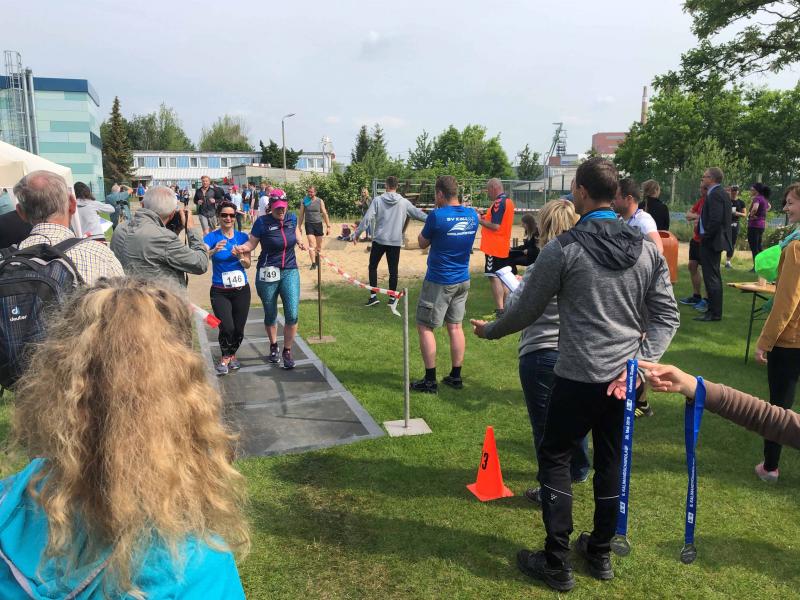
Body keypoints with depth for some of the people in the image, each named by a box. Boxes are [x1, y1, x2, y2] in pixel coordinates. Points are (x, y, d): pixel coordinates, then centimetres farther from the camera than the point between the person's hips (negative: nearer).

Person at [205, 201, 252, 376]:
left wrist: (240, 257, -19)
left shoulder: (242, 237, 3)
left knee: (239, 329, 3)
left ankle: (232, 355, 33)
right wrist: (214, 251, -38)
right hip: (220, 291, -2)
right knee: (227, 327, -14)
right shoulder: (212, 237, -5)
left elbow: (248, 265, 2)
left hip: (241, 290, 3)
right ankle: (224, 358, 15)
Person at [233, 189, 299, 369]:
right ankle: (273, 346, 38)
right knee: (270, 315, 12)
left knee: (292, 315, -8)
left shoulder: (292, 218, 2)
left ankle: (287, 351, 10)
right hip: (268, 273, -2)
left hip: (290, 272, 2)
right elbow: (252, 243, -6)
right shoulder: (262, 222, -10)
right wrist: (242, 248, -25)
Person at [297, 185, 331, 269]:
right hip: (309, 224, -1)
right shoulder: (304, 201, 2)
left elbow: (324, 214, 3)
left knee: (319, 245, 9)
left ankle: (317, 260, 31)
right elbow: (301, 215, 8)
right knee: (311, 243, -13)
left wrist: (328, 226, -1)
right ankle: (313, 263, -14)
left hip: (318, 224, 1)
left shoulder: (320, 201, 0)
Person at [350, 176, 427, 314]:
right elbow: (418, 214, 5)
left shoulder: (377, 200, -4)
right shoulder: (404, 202, 0)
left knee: (373, 267, 15)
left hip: (379, 240, -1)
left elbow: (367, 218, -7)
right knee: (393, 271, 6)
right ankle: (392, 299, 7)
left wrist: (357, 234, 0)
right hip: (395, 241, 1)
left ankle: (373, 296, 12)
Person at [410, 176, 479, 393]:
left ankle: (430, 380, 5)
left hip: (439, 281, -6)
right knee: (455, 326, 13)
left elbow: (423, 243, -3)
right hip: (462, 280, 6)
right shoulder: (472, 215, 2)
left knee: (425, 327, 4)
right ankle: (456, 377, 20)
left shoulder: (437, 216, -17)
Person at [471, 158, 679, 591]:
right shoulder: (647, 248, 3)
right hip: (625, 376, 5)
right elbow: (666, 317, 1)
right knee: (611, 462, 18)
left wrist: (489, 330, 13)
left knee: (554, 459, 10)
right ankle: (600, 555, 33)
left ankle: (556, 564, 17)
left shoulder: (562, 249, -11)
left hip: (578, 377, -5)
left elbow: (526, 311, -4)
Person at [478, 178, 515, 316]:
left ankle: (500, 310, -8)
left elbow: (495, 226, -22)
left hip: (494, 247, -10)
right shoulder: (508, 201, 13)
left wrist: (479, 220, -11)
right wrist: (486, 217, 12)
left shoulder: (498, 203, -17)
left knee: (494, 277, -7)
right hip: (504, 246, 10)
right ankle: (505, 307, 22)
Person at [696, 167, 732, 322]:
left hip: (711, 241, -11)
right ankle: (714, 309, 26)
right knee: (714, 276, 17)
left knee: (711, 277, -6)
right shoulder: (721, 193, 14)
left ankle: (714, 313, -1)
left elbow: (715, 220, -25)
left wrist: (706, 236, -16)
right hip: (716, 240, 11)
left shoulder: (715, 194, -17)